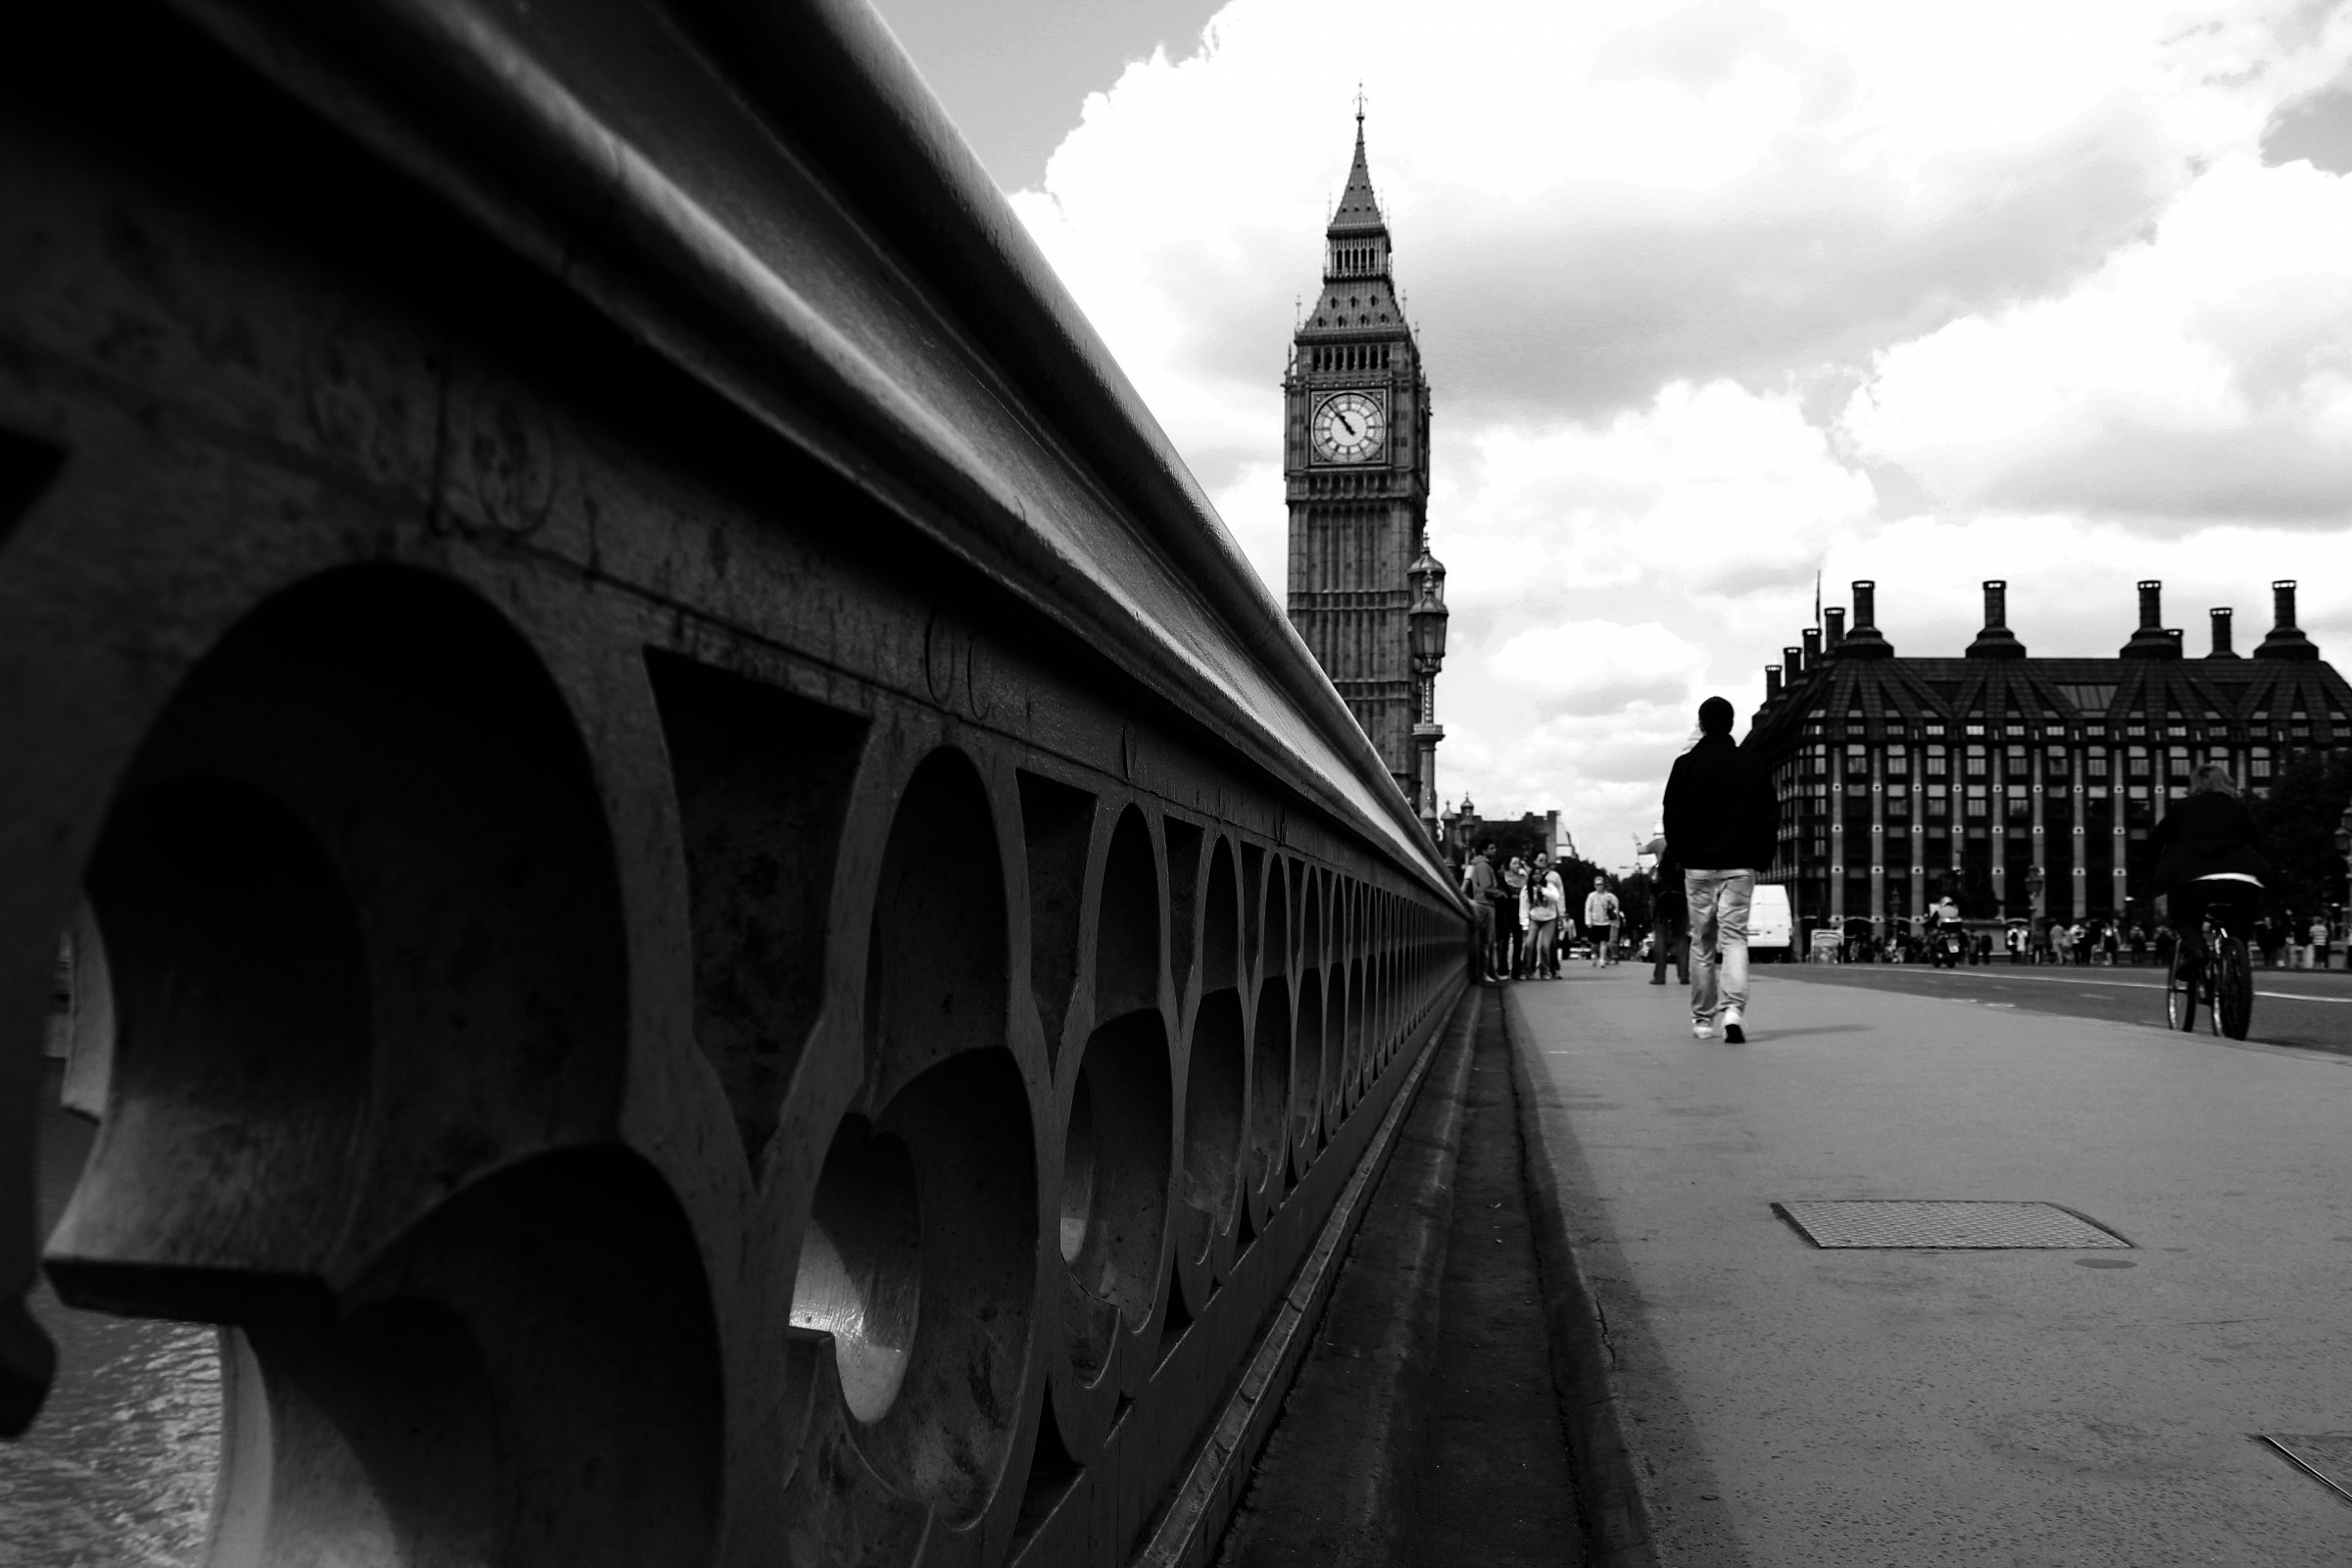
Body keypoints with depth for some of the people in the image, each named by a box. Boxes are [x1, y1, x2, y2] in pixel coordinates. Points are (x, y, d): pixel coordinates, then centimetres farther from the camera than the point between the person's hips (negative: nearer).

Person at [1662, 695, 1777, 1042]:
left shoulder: (1686, 764, -2)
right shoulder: (1750, 765, 3)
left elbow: (1673, 817, -4)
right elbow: (1770, 815, 4)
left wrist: (1681, 856, 9)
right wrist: (1759, 857, 13)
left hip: (1698, 866, 0)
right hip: (1739, 866, 0)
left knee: (1702, 943, 8)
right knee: (1734, 937, -2)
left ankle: (1702, 1020, 15)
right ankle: (1734, 1010, -22)